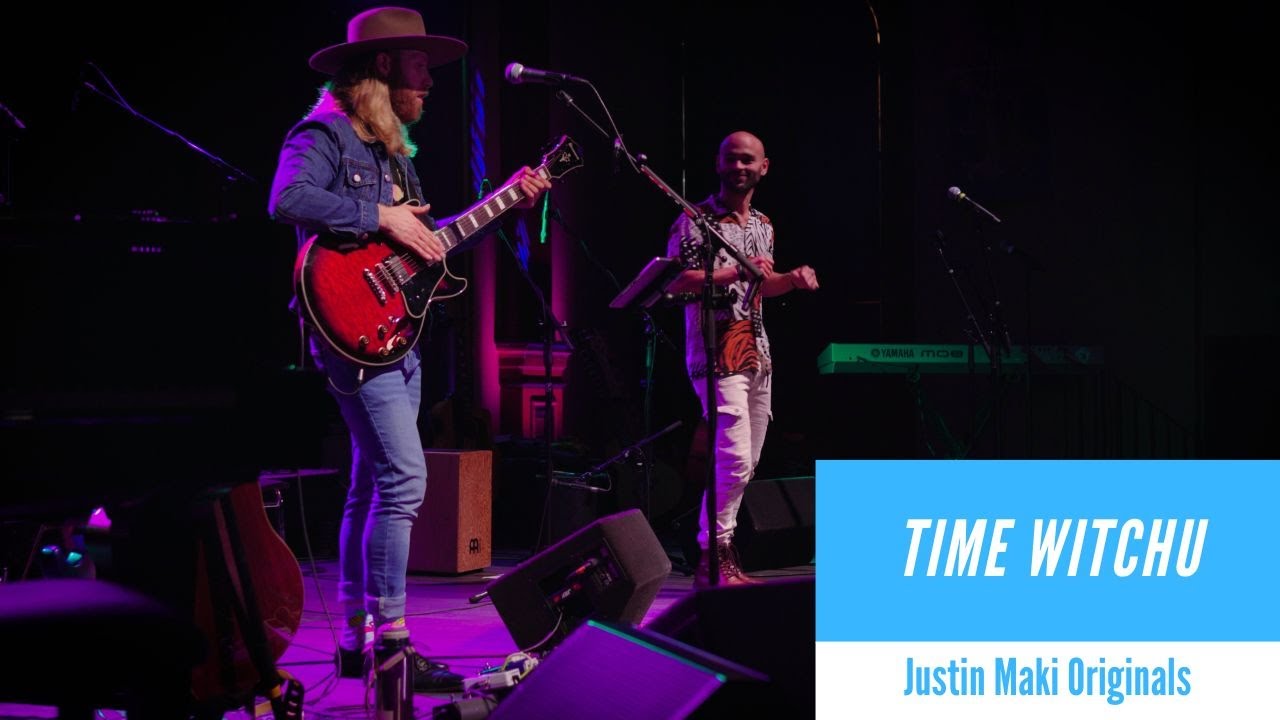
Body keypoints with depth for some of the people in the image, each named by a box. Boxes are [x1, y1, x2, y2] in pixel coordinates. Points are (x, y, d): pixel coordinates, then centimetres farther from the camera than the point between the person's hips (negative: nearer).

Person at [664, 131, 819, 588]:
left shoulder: (763, 226, 17)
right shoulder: (696, 219, -5)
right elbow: (674, 283, -14)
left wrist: (791, 280, 7)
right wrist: (735, 272, -21)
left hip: (757, 355, 8)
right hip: (717, 355, -8)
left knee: (747, 464, 7)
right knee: (735, 459, -16)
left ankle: (720, 554, 15)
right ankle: (712, 560, -7)